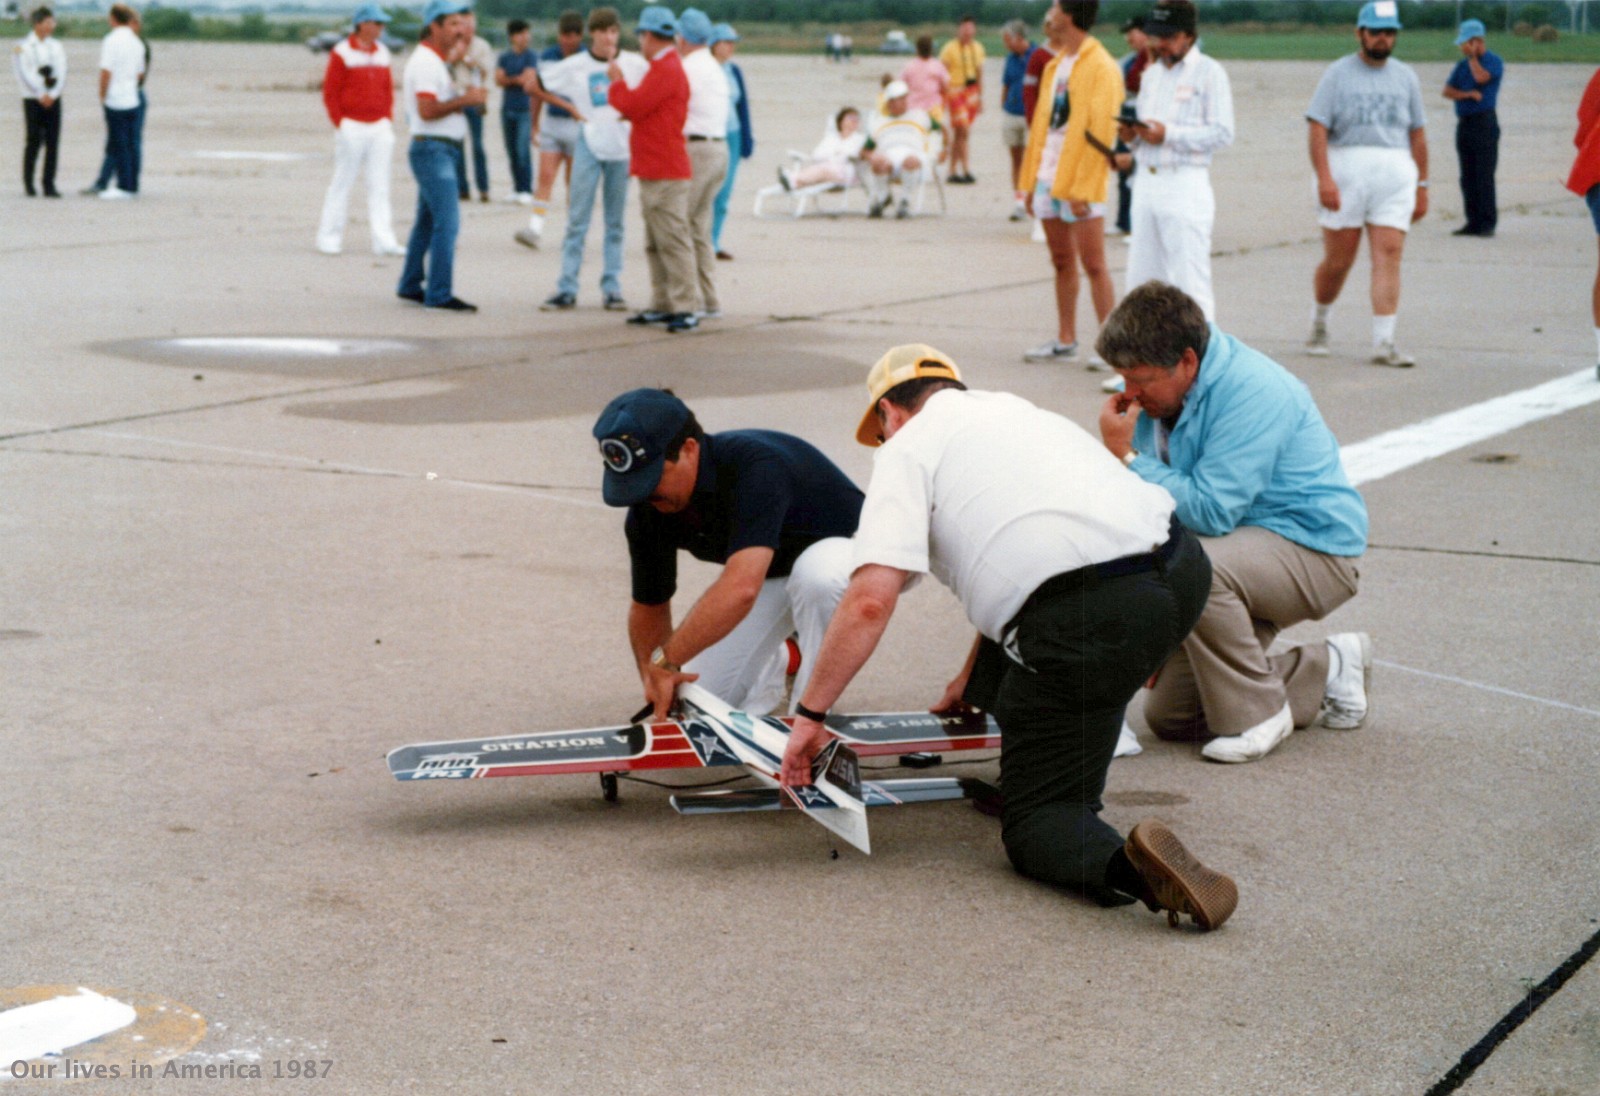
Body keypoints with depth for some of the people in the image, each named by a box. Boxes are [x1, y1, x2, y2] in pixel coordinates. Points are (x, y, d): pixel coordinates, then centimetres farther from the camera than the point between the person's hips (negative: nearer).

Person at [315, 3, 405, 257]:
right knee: (342, 183, 0)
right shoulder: (341, 53, -6)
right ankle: (329, 237, 8)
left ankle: (383, 240, -1)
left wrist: (388, 120, 8)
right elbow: (330, 93, -6)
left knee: (380, 185, 1)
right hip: (351, 128, -5)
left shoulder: (383, 53, 12)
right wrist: (340, 124, -9)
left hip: (380, 127, 5)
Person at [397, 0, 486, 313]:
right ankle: (439, 293, -12)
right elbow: (427, 110, -23)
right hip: (433, 149, -10)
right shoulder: (425, 62, -14)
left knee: (428, 222, 15)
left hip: (442, 151, 10)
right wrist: (466, 99, -18)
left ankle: (410, 286, 23)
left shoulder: (435, 61, 18)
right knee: (447, 222, -13)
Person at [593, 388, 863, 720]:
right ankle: (773, 661, 24)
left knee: (815, 573, -42)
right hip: (769, 576, 6)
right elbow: (649, 605, -1)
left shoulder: (756, 465, -40)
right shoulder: (648, 507, -17)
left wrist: (666, 661, -49)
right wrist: (653, 675, -16)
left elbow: (741, 589, -52)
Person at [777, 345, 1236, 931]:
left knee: (1033, 823, 4)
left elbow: (870, 599, -7)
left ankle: (1121, 862, -23)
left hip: (1094, 619, -8)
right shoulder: (1010, 408, 30)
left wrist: (809, 714, 1)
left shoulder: (908, 449, 6)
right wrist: (971, 678, 51)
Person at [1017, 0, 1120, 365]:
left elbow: (1100, 133, -16)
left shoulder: (1101, 68, -10)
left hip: (1080, 184, -8)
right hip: (1049, 179, 8)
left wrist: (1083, 188, -20)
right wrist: (1031, 180, 13)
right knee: (1062, 263, 13)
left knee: (1093, 265, -6)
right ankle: (1065, 341, 20)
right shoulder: (1055, 67, 15)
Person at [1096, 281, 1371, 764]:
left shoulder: (1252, 392, -25)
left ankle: (1255, 714, -17)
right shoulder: (1151, 392, -2)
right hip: (1240, 547, 9)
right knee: (1168, 716, 4)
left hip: (1315, 548, -9)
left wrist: (1125, 456, -28)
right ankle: (1327, 670, 19)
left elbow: (1209, 512, -33)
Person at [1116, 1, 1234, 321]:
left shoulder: (1209, 73, -3)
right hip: (1146, 182, 7)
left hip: (1185, 184, -7)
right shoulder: (1152, 74, 19)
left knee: (1189, 279, -9)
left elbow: (1222, 133, -12)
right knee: (1141, 276, 8)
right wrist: (1130, 134, 1)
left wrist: (1168, 134, -18)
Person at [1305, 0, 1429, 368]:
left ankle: (1383, 343, -9)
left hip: (1395, 175, 2)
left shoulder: (1405, 76, 15)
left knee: (1389, 257, -8)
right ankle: (1319, 321, 28)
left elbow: (1417, 134, 18)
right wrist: (1324, 177, -16)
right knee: (1337, 261, 2)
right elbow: (1318, 128, -5)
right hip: (1346, 170, -2)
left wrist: (1422, 186, 14)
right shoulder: (1338, 73, 3)